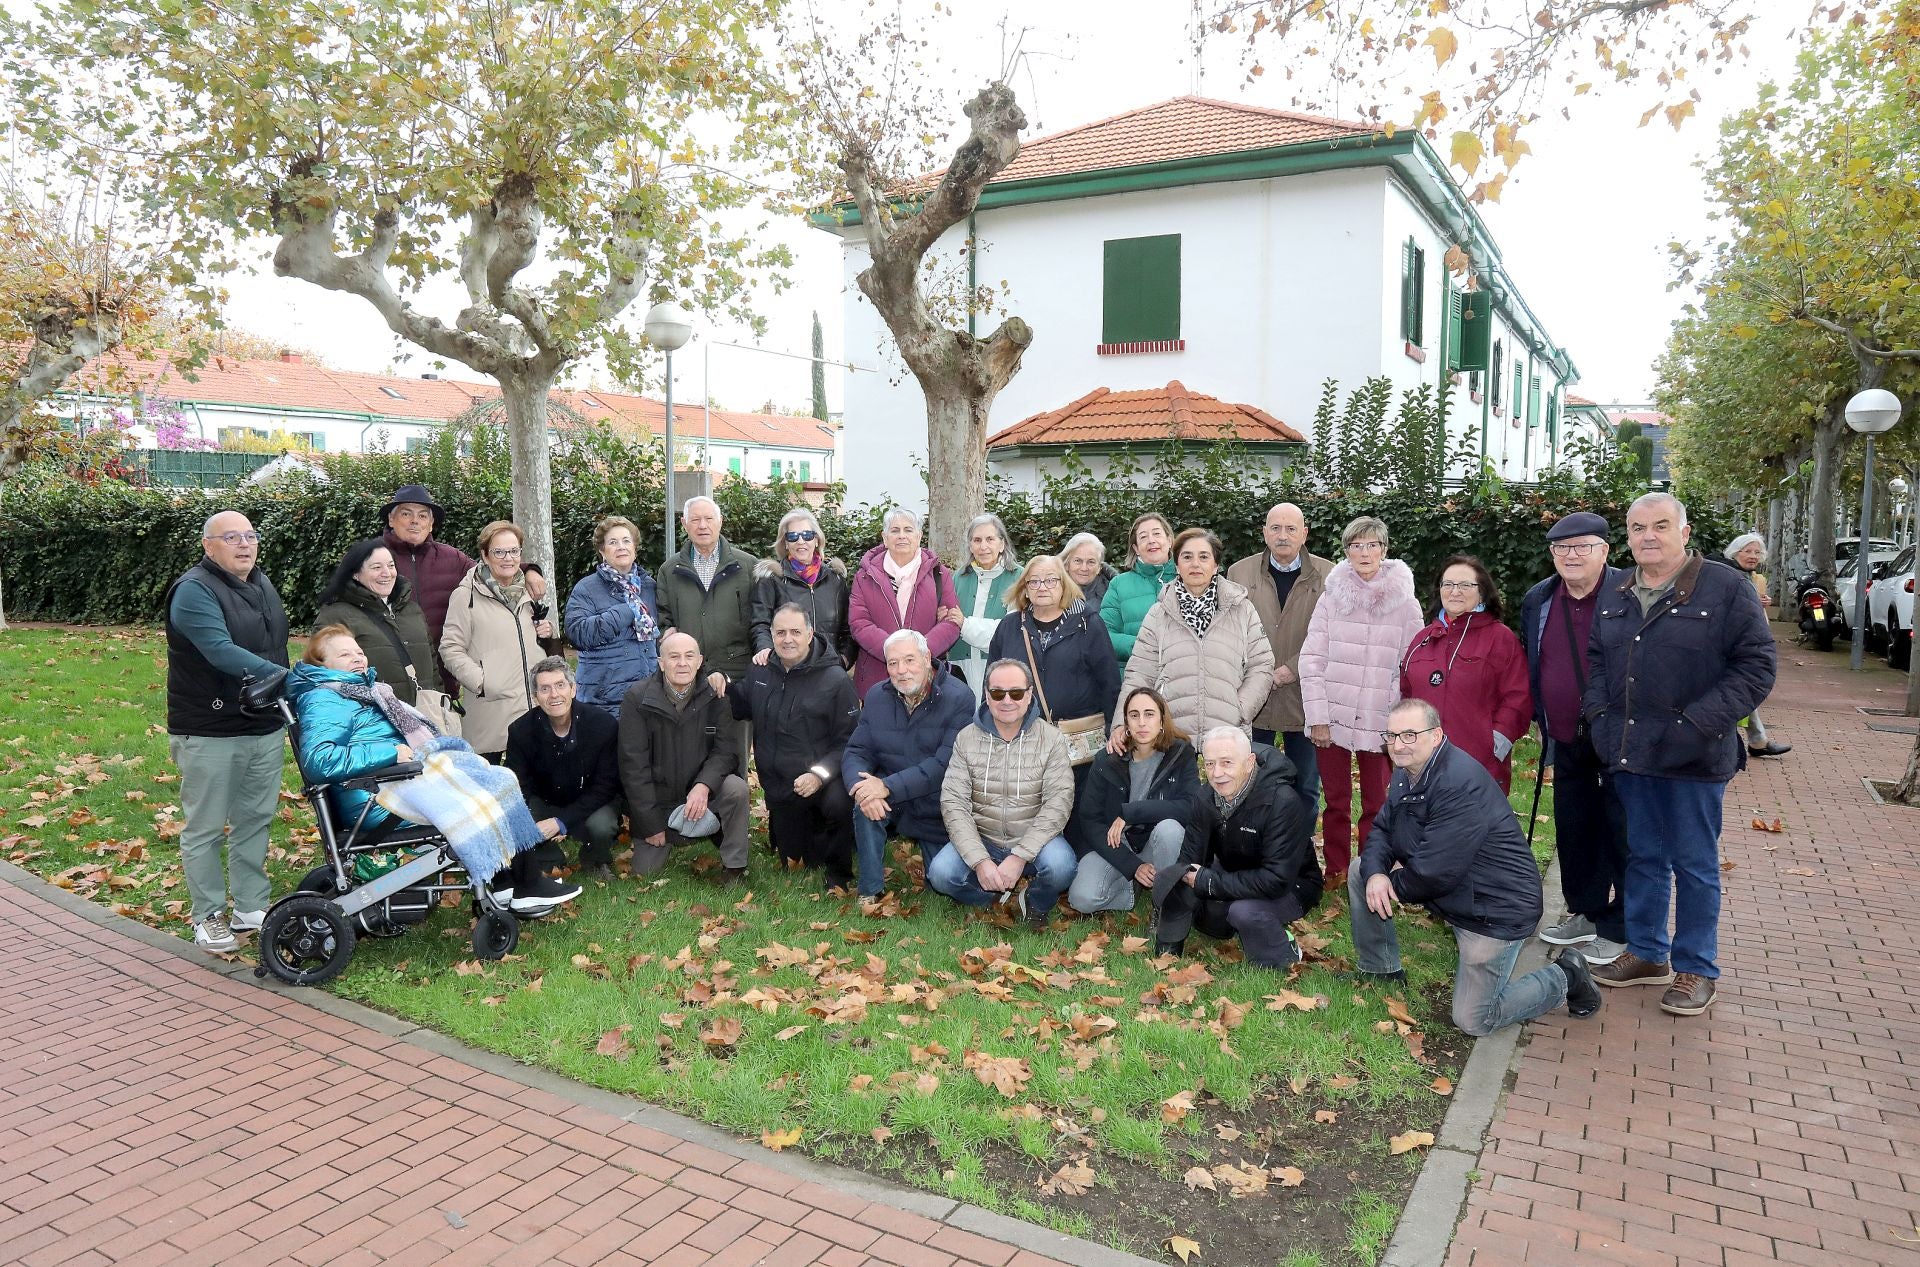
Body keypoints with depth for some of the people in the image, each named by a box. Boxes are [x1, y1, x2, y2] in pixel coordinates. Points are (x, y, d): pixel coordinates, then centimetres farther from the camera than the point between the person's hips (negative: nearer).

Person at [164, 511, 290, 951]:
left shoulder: (260, 583, 12)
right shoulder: (194, 590, -13)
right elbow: (221, 651, -26)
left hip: (265, 726, 7)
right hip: (210, 732, -7)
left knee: (255, 820, 13)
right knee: (206, 828, 4)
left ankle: (251, 907, 23)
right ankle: (208, 916, 15)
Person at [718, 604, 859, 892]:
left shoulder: (834, 679, -13)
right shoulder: (760, 673, 3)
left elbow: (848, 740, -15)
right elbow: (740, 707, 22)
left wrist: (820, 774, -28)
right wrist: (722, 686, 1)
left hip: (823, 781, -5)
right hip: (780, 787, 5)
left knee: (839, 804, -39)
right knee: (792, 862, 13)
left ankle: (837, 871, -11)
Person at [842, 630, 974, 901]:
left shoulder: (959, 699, -18)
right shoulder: (877, 696, -1)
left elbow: (946, 763, -27)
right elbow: (856, 752, -6)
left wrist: (888, 786, -32)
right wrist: (859, 787, -29)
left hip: (938, 806, -2)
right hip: (891, 799, 3)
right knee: (866, 802, -29)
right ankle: (871, 892, -12)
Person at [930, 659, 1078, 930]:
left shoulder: (1051, 740, -5)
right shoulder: (966, 739, -1)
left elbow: (1058, 802, -13)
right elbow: (954, 803, -7)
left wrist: (1019, 857, -23)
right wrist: (980, 861, -20)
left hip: (1034, 840, -1)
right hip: (981, 840, 1)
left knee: (1060, 865, -32)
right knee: (941, 873, -26)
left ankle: (1036, 903, 4)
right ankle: (999, 897, 4)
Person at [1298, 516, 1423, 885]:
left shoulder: (1405, 604, -1)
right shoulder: (1332, 597, 0)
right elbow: (1311, 659, -1)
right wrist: (1317, 717, -6)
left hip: (1379, 724, -1)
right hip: (1331, 718, 1)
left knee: (1376, 805, 6)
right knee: (1336, 802, 11)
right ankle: (1336, 871, 25)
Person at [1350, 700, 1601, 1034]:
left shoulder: (1460, 785, -31)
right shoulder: (1407, 772, 1)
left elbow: (1434, 874, -31)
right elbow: (1382, 829, 3)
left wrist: (1393, 884, -12)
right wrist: (1375, 874, -18)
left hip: (1495, 906, -9)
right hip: (1449, 890, 9)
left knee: (1473, 1022, -3)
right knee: (1361, 870, 1)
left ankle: (1564, 978, 18)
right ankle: (1380, 969, 16)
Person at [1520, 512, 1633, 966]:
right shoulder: (1538, 601, 5)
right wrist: (1542, 723, 16)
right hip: (1567, 743, 6)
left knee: (1619, 835, 4)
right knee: (1573, 831, 16)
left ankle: (1618, 929, 17)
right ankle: (1585, 912, 32)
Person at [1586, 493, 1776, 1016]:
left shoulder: (1726, 588, -8)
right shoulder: (1615, 598, 10)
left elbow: (1755, 665, -10)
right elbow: (1595, 660, 19)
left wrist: (1700, 723, -17)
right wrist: (1599, 712, 2)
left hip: (1695, 758, -5)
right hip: (1630, 756, 5)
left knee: (1694, 864, 5)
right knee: (1643, 856, 15)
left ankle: (1697, 969, 20)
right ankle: (1647, 953, 29)